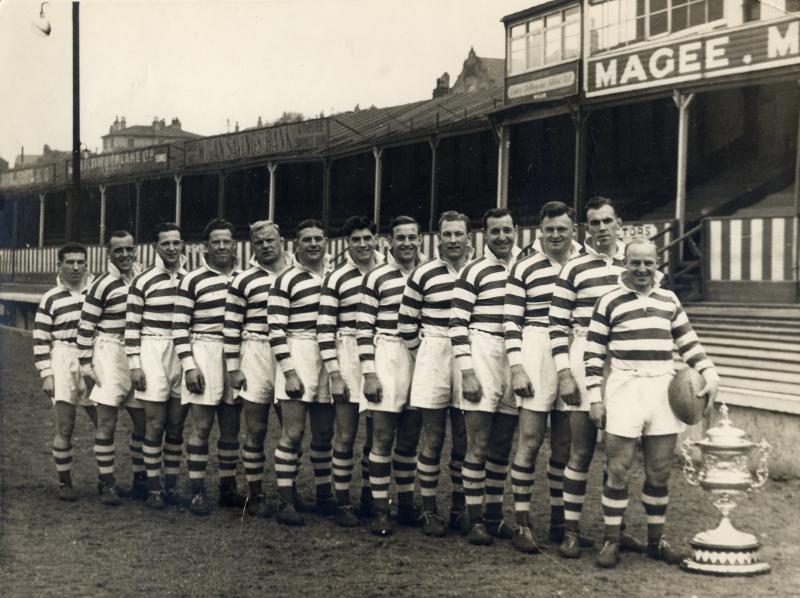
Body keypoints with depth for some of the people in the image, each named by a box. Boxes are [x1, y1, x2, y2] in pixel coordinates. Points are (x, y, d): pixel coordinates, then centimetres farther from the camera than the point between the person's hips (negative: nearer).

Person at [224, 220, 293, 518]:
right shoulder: (243, 281, -1)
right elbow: (231, 328, -2)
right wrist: (233, 369, -6)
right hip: (256, 357, -3)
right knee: (256, 431, 1)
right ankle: (256, 495, 9)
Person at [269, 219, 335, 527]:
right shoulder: (286, 280, -4)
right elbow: (276, 329, -8)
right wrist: (289, 372, -15)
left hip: (329, 359, 5)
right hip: (297, 356, -5)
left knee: (324, 433, 11)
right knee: (293, 433, -6)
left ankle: (324, 495, 23)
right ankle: (285, 502, -2)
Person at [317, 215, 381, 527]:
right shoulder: (337, 278, -3)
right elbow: (325, 328, -5)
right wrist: (334, 374, -11)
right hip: (348, 356, -3)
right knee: (346, 433, 0)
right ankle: (342, 502, 7)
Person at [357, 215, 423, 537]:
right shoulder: (377, 277, -3)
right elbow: (364, 327, -5)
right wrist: (369, 373, -11)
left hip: (421, 362, 4)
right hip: (386, 359, -4)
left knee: (410, 439, 11)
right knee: (383, 439, -3)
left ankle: (406, 504, 22)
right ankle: (380, 510, 3)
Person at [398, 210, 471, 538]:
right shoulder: (423, 274, -1)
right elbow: (406, 322, 3)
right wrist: (424, 352, 4)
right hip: (433, 356, -2)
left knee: (464, 438, 7)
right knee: (432, 437, 0)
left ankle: (459, 507, 19)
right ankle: (429, 510, 7)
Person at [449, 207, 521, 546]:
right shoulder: (474, 271, -4)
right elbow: (458, 323, -7)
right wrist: (467, 372, -13)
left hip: (517, 359, 5)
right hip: (483, 355, -5)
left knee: (502, 445, 12)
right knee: (478, 444, -4)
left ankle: (494, 514, 22)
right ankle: (474, 520, 2)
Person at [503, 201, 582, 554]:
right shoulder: (526, 267, 0)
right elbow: (511, 320, -2)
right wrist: (516, 367, -9)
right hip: (537, 354, -3)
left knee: (564, 443, 10)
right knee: (530, 440, -4)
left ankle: (558, 520, 21)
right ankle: (521, 523, 0)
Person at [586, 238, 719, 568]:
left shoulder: (669, 300, 12)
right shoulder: (610, 302, 1)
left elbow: (688, 343, 18)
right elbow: (593, 352, 1)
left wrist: (710, 375, 6)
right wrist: (595, 398, -4)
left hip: (663, 389, 4)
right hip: (625, 388, -3)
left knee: (660, 472, 8)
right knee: (618, 470, -2)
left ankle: (656, 540, 20)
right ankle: (611, 541, 8)